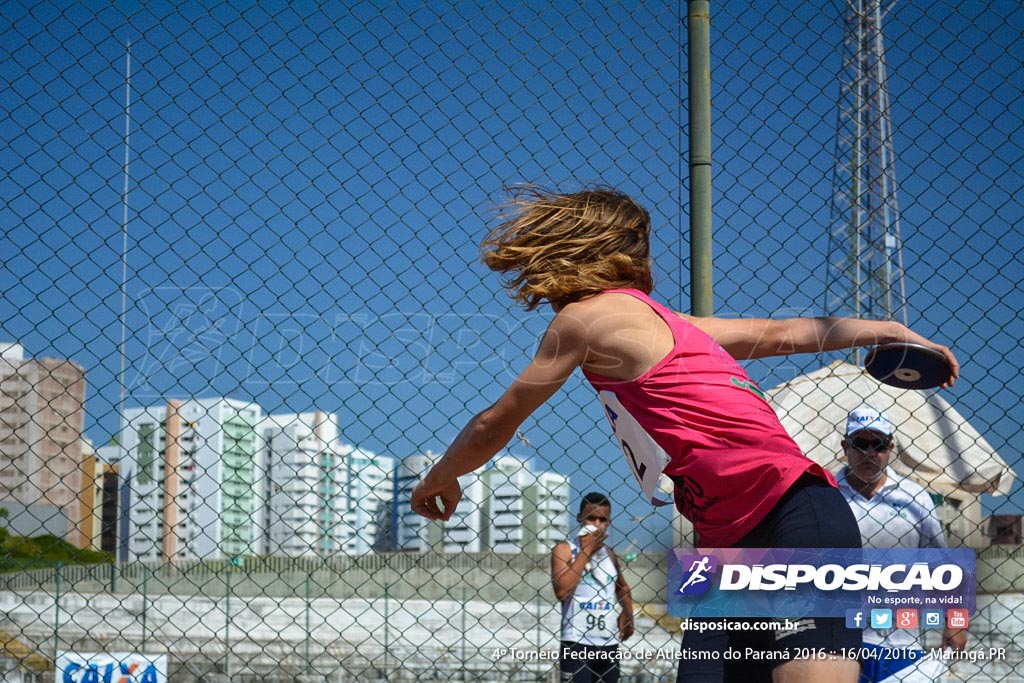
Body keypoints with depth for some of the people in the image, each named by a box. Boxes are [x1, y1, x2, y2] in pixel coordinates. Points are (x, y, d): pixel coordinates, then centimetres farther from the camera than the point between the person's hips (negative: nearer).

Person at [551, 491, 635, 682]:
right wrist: (585, 551, -14)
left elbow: (622, 587, 32)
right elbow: (561, 590, -20)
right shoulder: (565, 549, -4)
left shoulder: (609, 554, 13)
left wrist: (627, 614, 13)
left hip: (609, 643, 6)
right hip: (577, 643, -6)